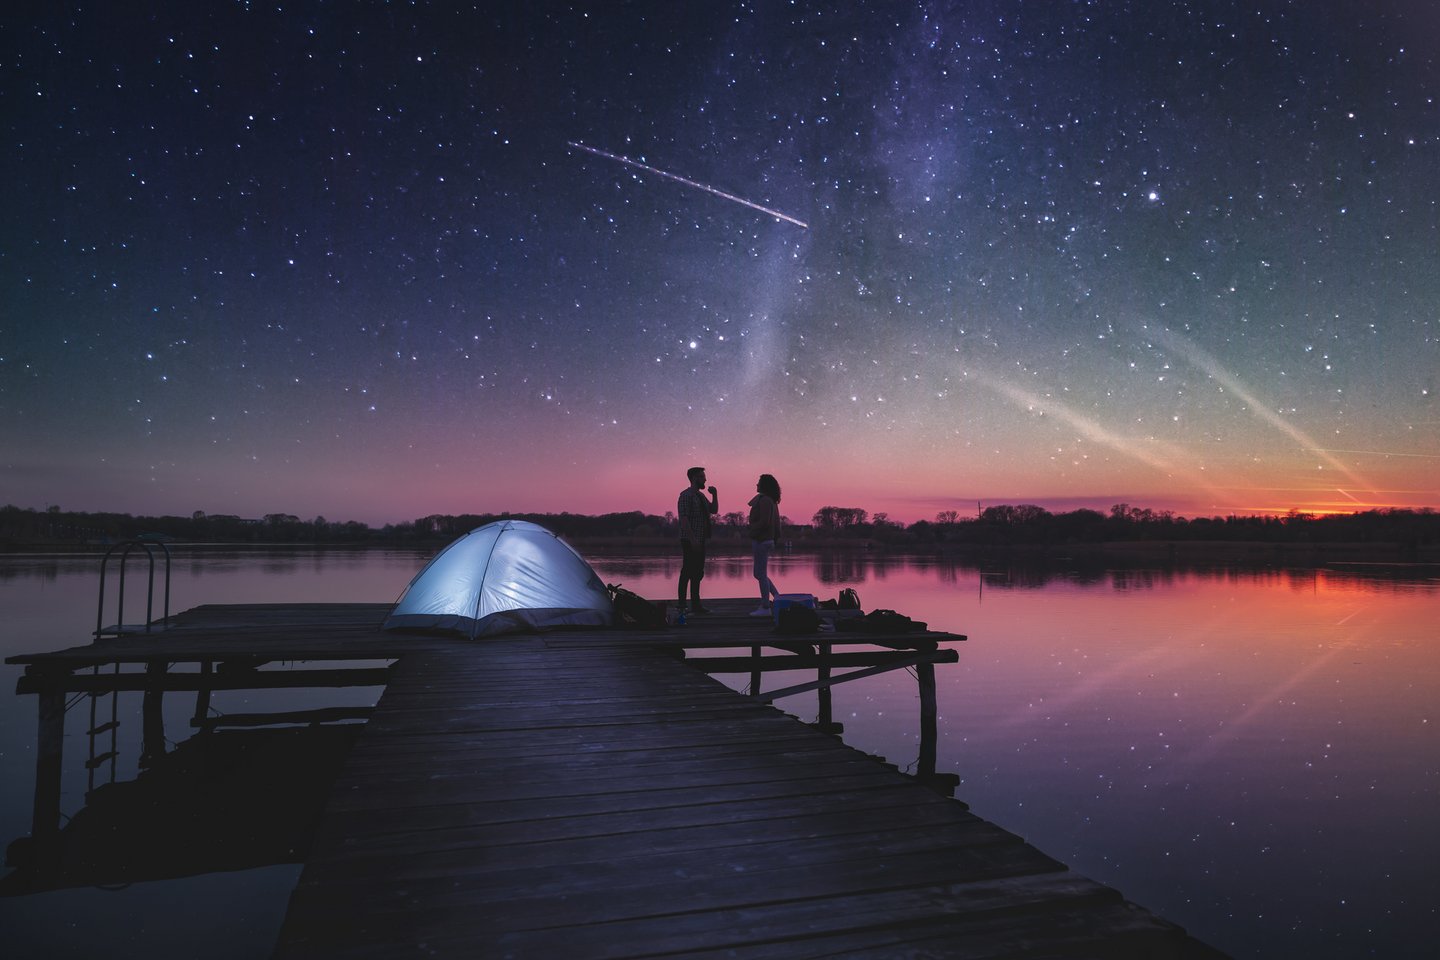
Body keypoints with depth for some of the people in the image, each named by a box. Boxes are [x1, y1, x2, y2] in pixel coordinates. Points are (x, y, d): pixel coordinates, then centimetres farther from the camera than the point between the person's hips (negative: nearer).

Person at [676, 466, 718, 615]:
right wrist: (692, 539, -23)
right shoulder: (686, 495, -11)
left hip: (699, 541, 10)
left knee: (697, 573, 11)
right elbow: (683, 518, -18)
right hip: (690, 541, -10)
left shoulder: (701, 496, 17)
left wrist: (714, 495, 4)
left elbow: (714, 510, 20)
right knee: (689, 572, -8)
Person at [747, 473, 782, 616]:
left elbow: (764, 522, -23)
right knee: (759, 574, 16)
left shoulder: (764, 500, -15)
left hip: (761, 541, -10)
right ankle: (777, 597, 15)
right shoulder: (771, 501, 15)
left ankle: (765, 607, 1)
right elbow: (776, 523, 18)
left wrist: (752, 530, -9)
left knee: (761, 574, -4)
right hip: (767, 539, 10)